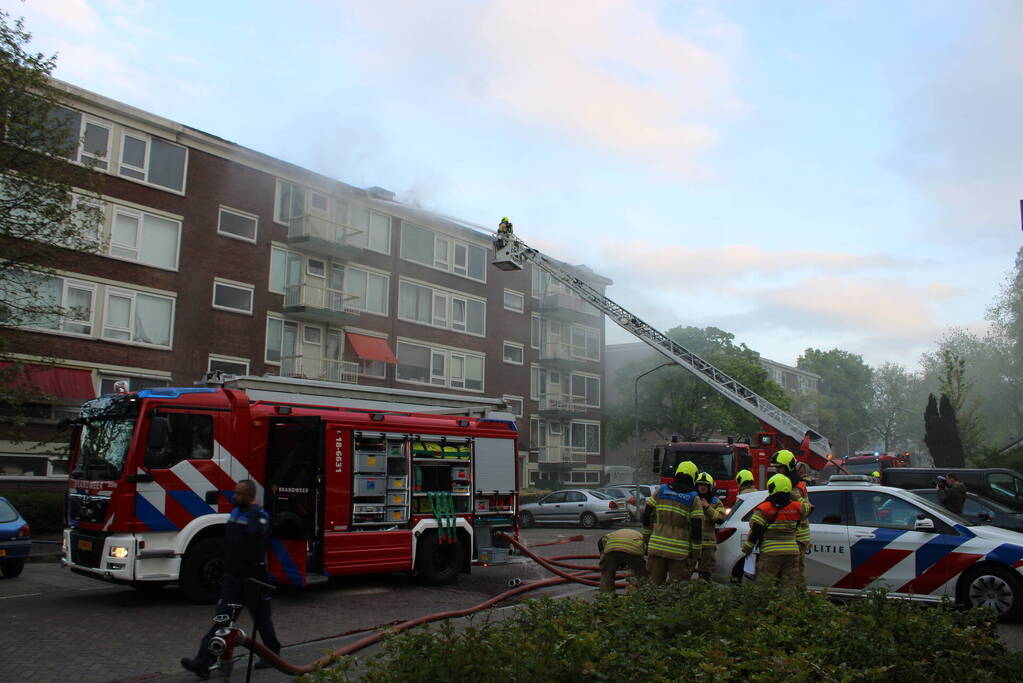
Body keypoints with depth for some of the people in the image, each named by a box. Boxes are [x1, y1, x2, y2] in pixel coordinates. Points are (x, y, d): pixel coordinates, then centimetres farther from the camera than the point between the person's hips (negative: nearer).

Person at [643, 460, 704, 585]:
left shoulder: (660, 491, 5)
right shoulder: (694, 499, -1)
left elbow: (646, 516, 7)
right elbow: (697, 527, -5)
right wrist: (695, 552, 2)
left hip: (657, 547, 2)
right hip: (680, 551, -2)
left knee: (655, 584, 10)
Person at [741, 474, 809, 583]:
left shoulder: (764, 509, -10)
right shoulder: (796, 507, 1)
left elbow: (755, 531, -10)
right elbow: (807, 508, 24)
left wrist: (746, 549, 0)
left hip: (770, 554, -4)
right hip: (792, 553, 4)